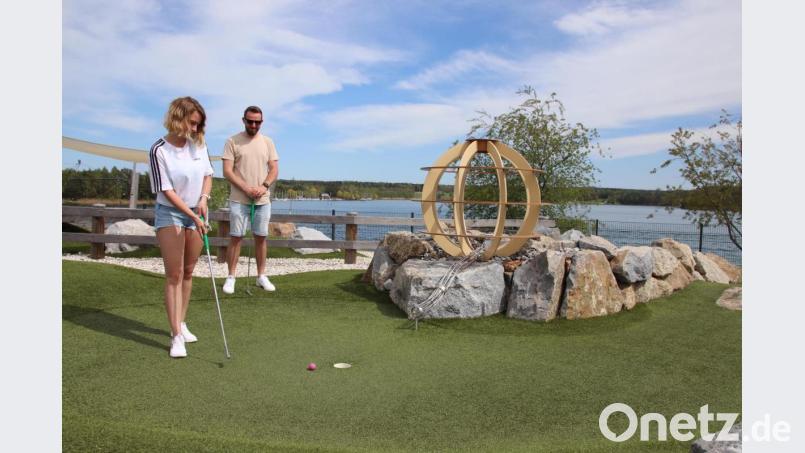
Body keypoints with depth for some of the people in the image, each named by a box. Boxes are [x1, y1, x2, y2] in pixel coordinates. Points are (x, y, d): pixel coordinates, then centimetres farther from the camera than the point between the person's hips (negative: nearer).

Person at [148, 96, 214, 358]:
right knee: (174, 275, -7)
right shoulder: (159, 150, -16)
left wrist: (204, 199, -9)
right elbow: (166, 190, -17)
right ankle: (176, 336, -4)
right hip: (170, 214, -5)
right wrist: (193, 216, -23)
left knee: (188, 272, 11)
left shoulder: (199, 144, -1)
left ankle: (181, 324, 24)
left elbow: (207, 175, 9)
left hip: (196, 214, 5)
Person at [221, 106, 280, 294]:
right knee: (236, 237, 0)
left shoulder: (267, 142, 8)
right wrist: (246, 188, -17)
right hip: (239, 200, -3)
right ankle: (231, 277, 8)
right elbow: (227, 171, -7)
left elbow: (274, 169, 5)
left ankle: (262, 275, 18)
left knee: (261, 237, 8)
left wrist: (264, 186, -12)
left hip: (263, 200, 3)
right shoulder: (232, 141, -2)